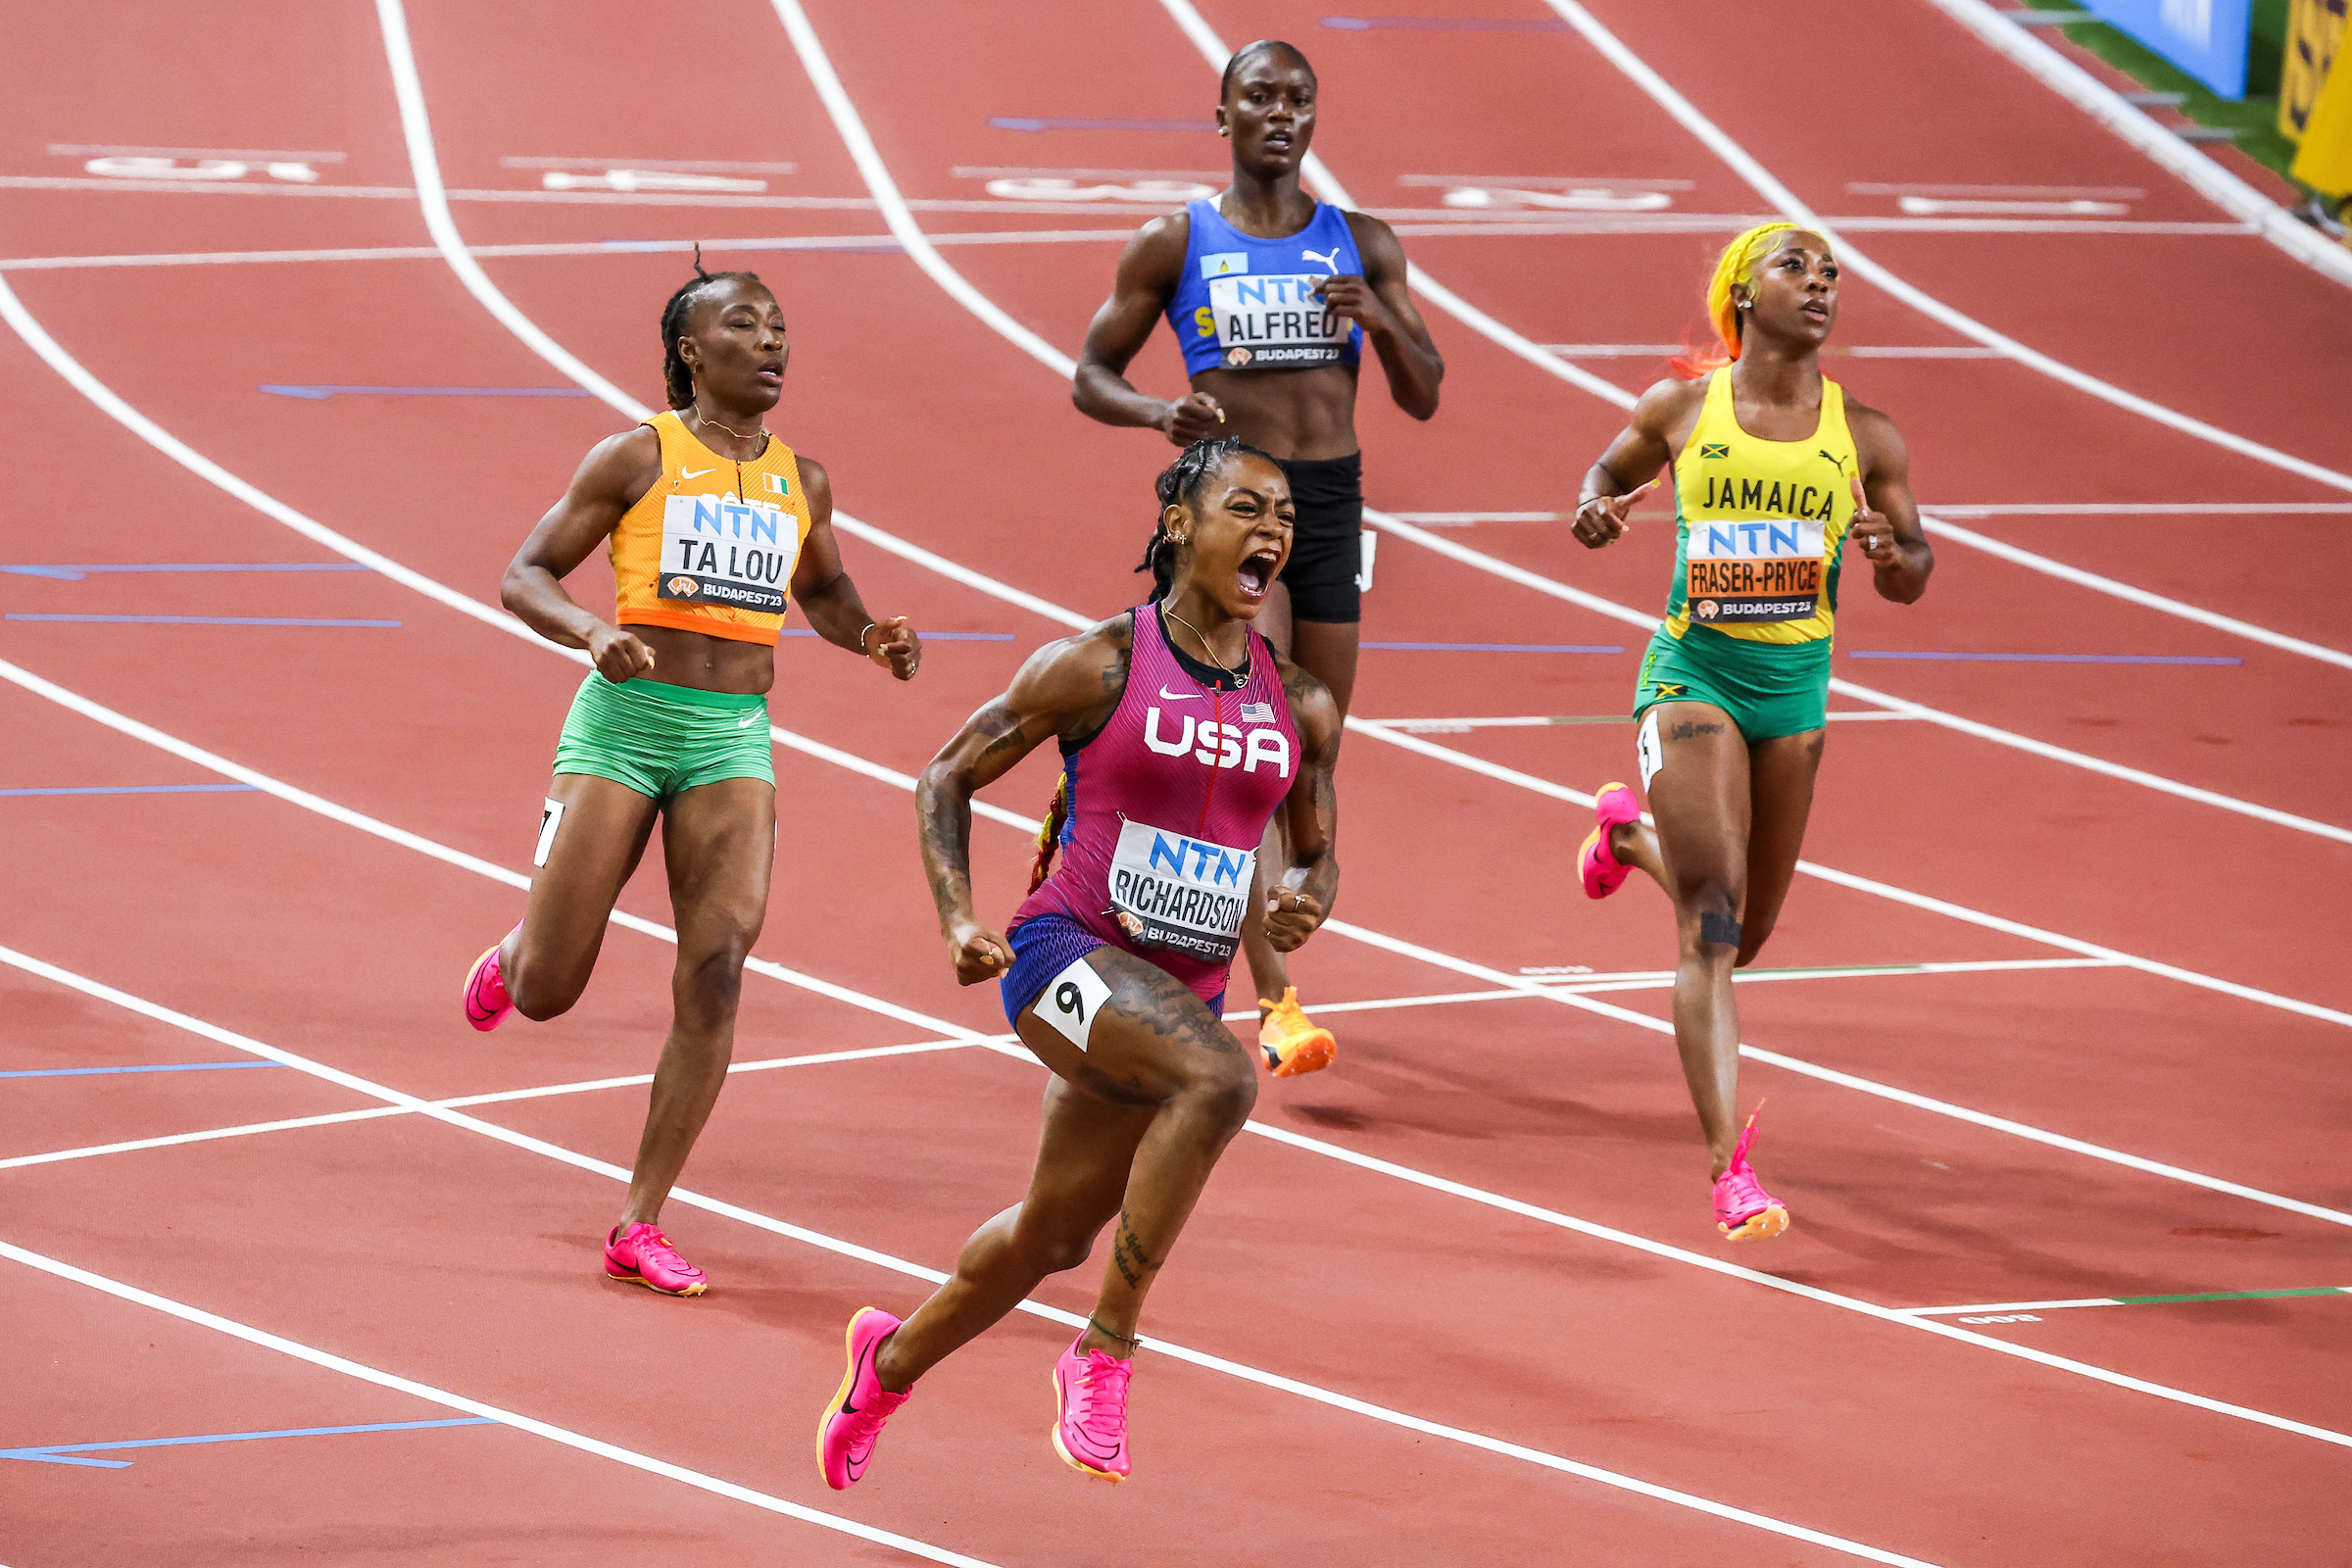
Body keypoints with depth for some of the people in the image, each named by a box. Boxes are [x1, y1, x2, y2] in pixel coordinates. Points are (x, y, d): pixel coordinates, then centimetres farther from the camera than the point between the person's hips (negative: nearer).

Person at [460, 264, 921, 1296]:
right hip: (626, 718, -3)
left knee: (716, 974, -14)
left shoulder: (803, 483, 10)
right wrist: (593, 633, -21)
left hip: (735, 740, 3)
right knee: (545, 995, -3)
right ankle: (520, 949, 38)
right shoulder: (638, 458, -2)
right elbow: (525, 577, -2)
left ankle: (640, 1227, -7)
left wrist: (871, 638, 7)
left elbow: (822, 592, 29)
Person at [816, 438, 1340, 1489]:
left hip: (1186, 995, 6)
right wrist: (957, 919, -10)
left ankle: (893, 1360, 48)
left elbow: (1317, 855, 18)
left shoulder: (1301, 708, 4)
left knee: (1053, 1237, 18)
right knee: (1221, 1080, -34)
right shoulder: (1097, 666, -8)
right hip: (1067, 956, -6)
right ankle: (1105, 1352, -22)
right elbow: (947, 777, 2)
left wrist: (1304, 903, -6)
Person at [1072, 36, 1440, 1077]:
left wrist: (1383, 320, -12)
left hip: (1331, 499, 4)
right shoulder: (1175, 243, 1)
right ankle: (1278, 1002, -23)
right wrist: (1159, 412, -16)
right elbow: (1091, 376, 6)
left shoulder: (1362, 245, 9)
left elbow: (1423, 397, 9)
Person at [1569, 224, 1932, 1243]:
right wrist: (1596, 511, -7)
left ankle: (1631, 830, 50)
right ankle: (1731, 1168, -20)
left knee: (1743, 935, 17)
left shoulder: (1865, 438, 0)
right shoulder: (1681, 411, -3)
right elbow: (1611, 470, 16)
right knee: (1712, 927, -16)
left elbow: (1913, 578, 8)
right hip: (1693, 672, -4)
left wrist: (1890, 554, -16)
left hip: (1796, 683, 4)